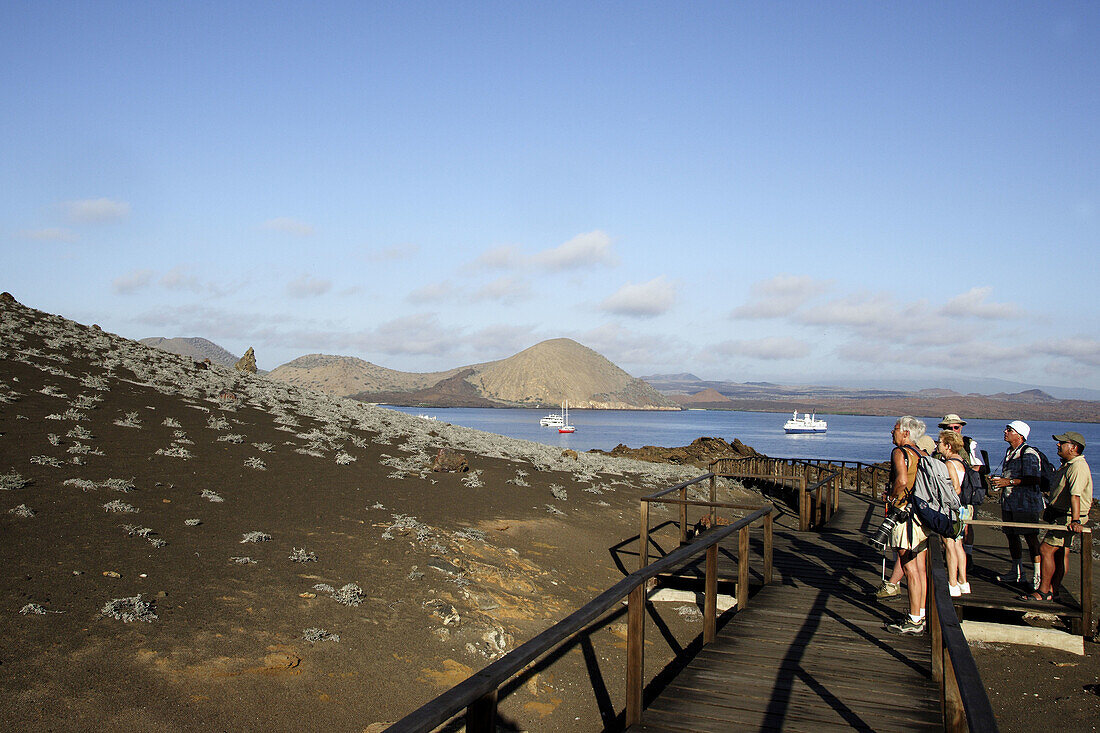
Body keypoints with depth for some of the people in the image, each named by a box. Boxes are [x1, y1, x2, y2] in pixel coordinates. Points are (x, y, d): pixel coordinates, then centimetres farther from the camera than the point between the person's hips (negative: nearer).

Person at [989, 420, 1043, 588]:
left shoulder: (1028, 454, -13)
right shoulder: (1009, 452, 15)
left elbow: (1033, 479, -20)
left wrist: (1009, 482, -20)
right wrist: (998, 481, 9)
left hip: (1026, 503, -9)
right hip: (1009, 503, 9)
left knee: (1030, 537, -6)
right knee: (1012, 536, 13)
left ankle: (1038, 575, 0)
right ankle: (1017, 572, 25)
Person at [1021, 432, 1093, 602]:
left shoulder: (1078, 466, -21)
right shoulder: (1067, 465, 15)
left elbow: (1075, 494, -32)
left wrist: (1075, 520, -40)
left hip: (1067, 518, -11)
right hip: (1062, 516, 11)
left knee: (1045, 550, -11)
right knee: (1059, 553, 11)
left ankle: (1043, 592, -5)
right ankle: (1051, 591, 16)